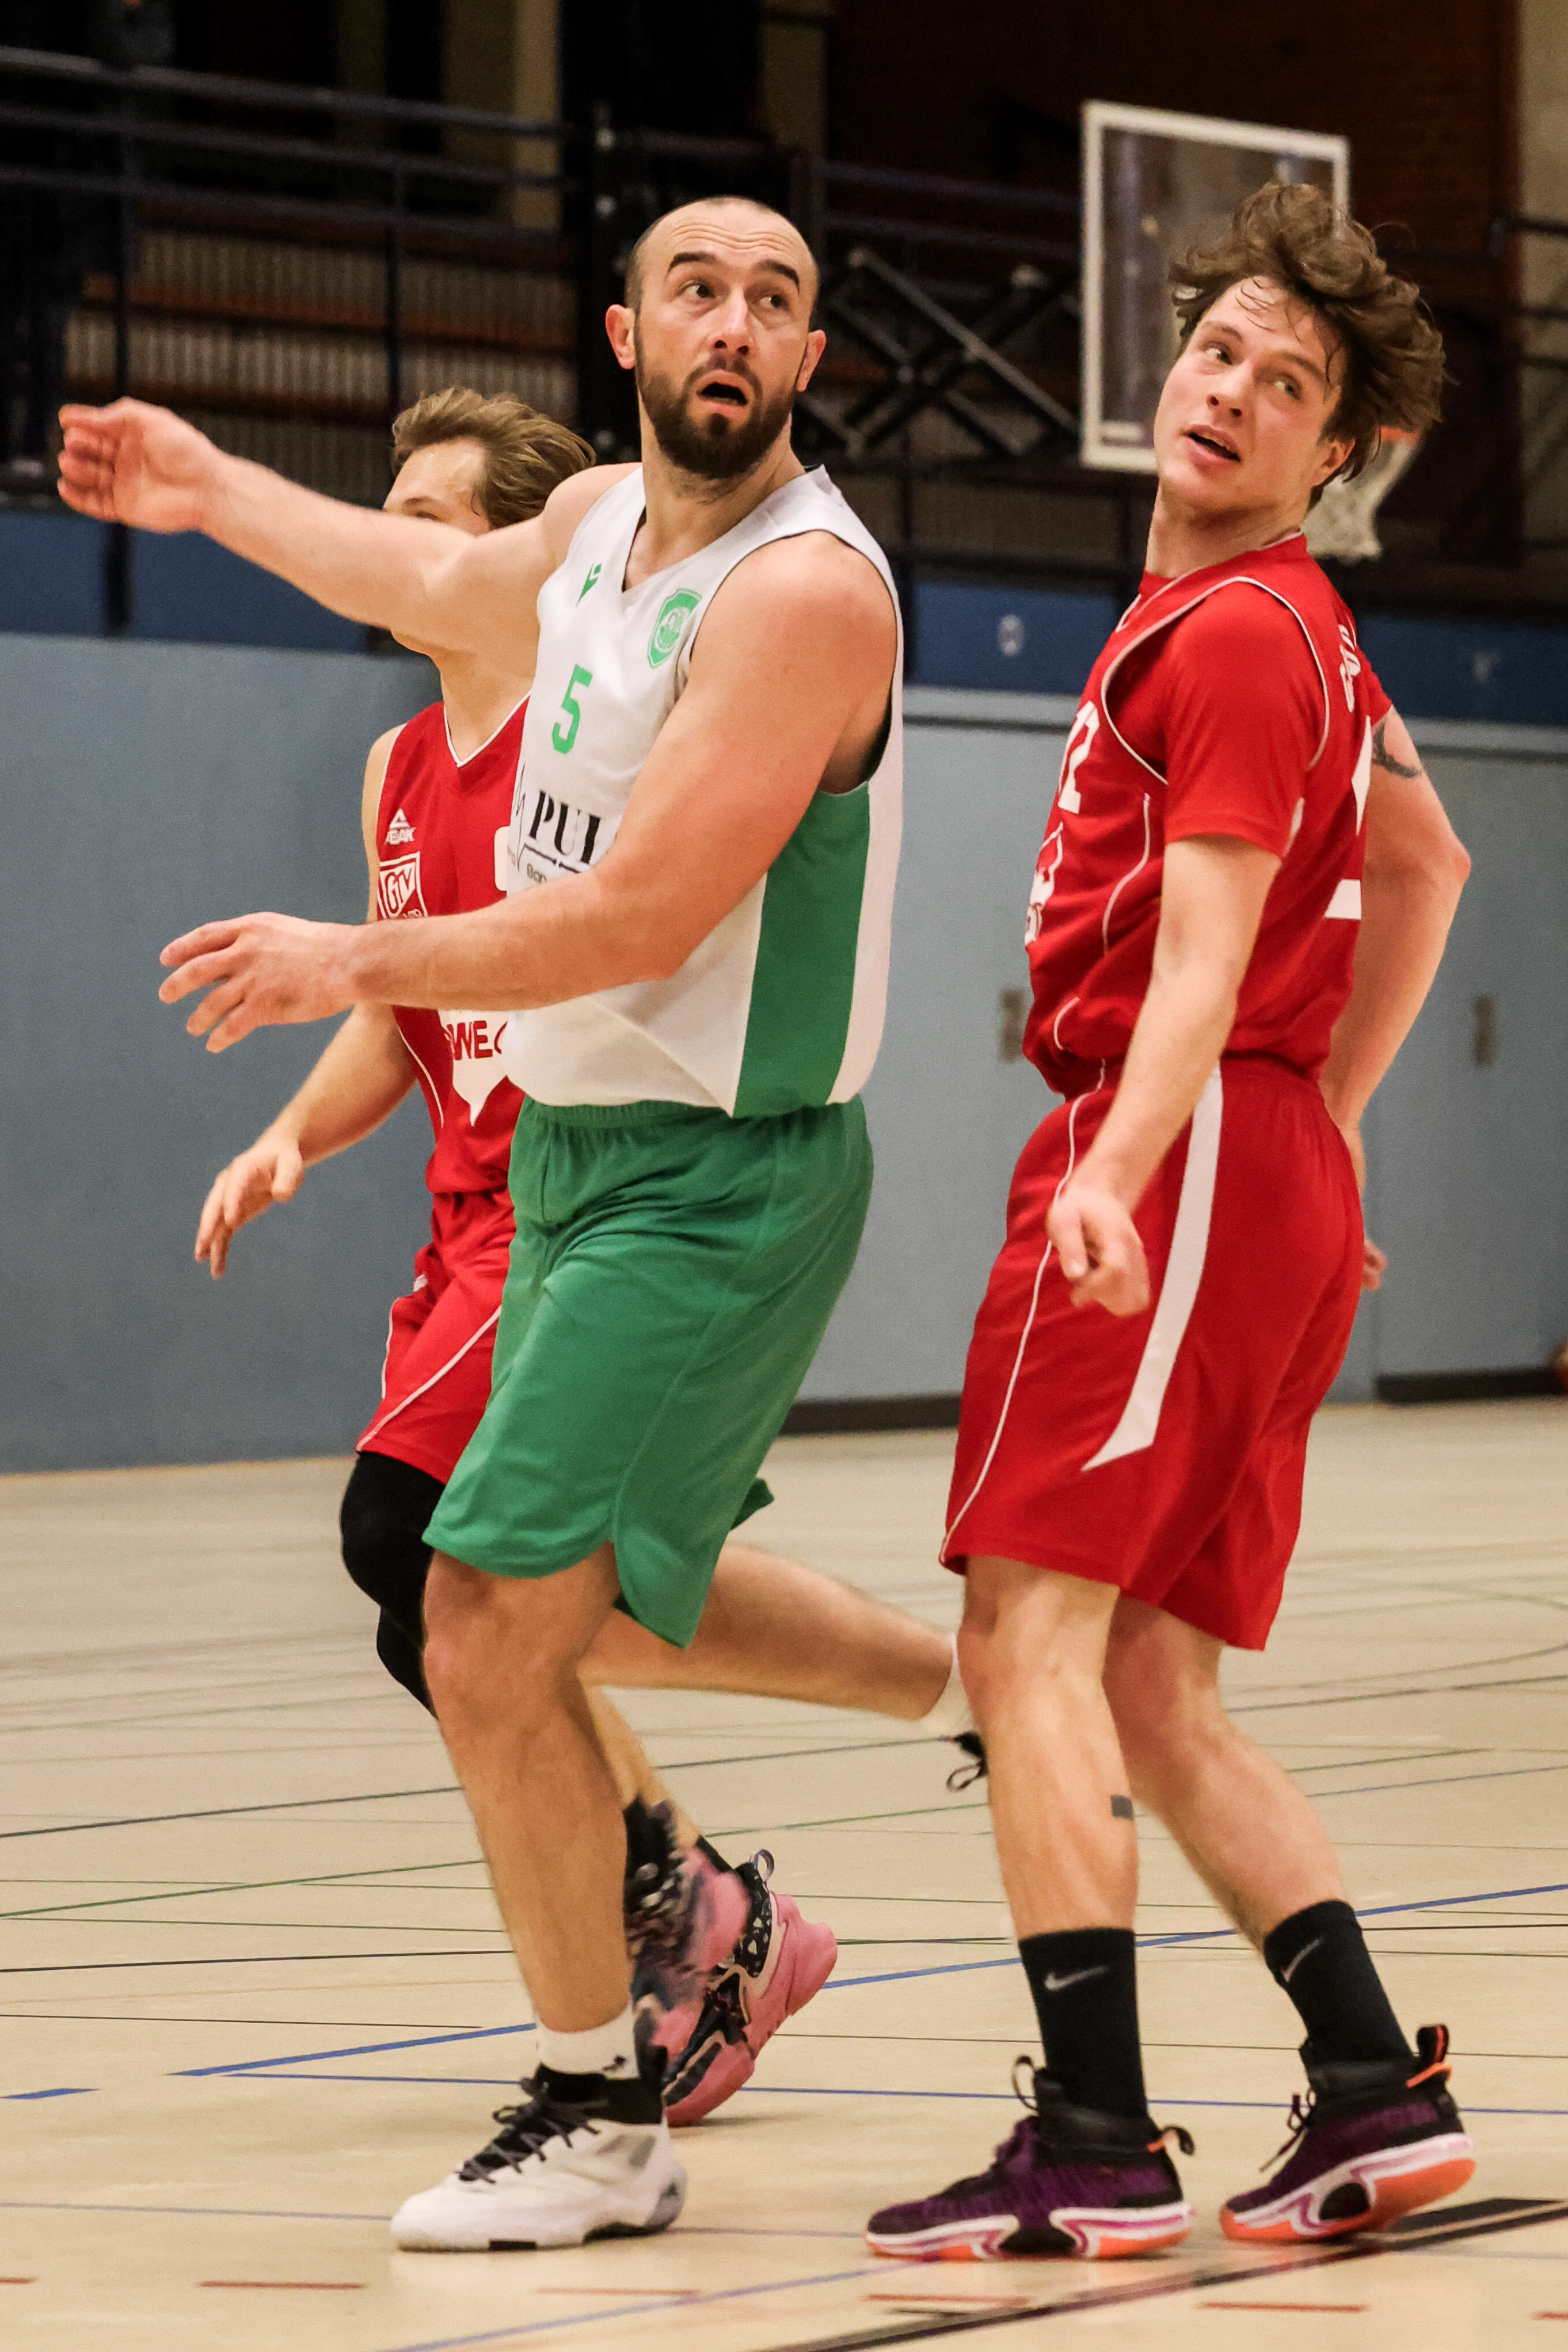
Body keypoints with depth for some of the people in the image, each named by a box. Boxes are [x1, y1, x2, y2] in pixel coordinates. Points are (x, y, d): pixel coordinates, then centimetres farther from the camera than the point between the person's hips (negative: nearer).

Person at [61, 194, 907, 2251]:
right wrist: (213, 493, 42)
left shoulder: (804, 587, -20)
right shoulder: (603, 522, 7)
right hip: (575, 1150, 9)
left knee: (495, 1641, -12)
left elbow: (638, 922, -25)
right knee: (644, 1592, 23)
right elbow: (444, 584, 33)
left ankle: (601, 2121, 0)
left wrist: (353, 966, -16)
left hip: (712, 1177, -9)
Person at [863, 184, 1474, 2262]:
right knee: (1157, 1699, 10)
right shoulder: (1303, 630, 21)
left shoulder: (1234, 633, -10)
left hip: (1184, 1163, -10)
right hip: (1273, 1180, 10)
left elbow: (1205, 954, -20)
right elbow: (1426, 866, 32)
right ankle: (1376, 2093, 6)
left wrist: (1119, 1175, -33)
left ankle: (1095, 2141, -19)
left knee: (1032, 1635, -13)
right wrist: (1325, 1122, 29)